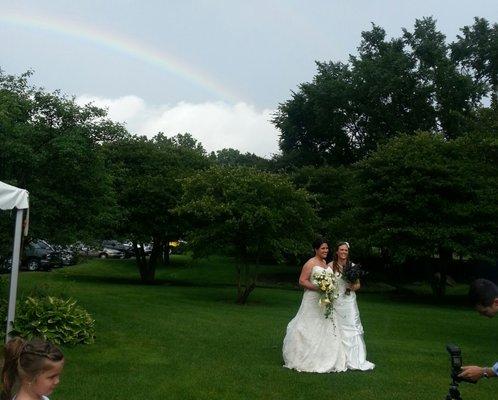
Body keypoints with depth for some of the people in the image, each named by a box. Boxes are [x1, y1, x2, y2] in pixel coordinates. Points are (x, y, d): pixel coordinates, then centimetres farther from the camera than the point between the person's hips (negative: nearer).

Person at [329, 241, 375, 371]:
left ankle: (354, 359, 5)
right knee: (338, 329, 2)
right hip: (336, 301, -2)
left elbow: (358, 284, 14)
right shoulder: (331, 265, -2)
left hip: (349, 301, 2)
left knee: (353, 328, -2)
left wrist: (353, 287, -8)